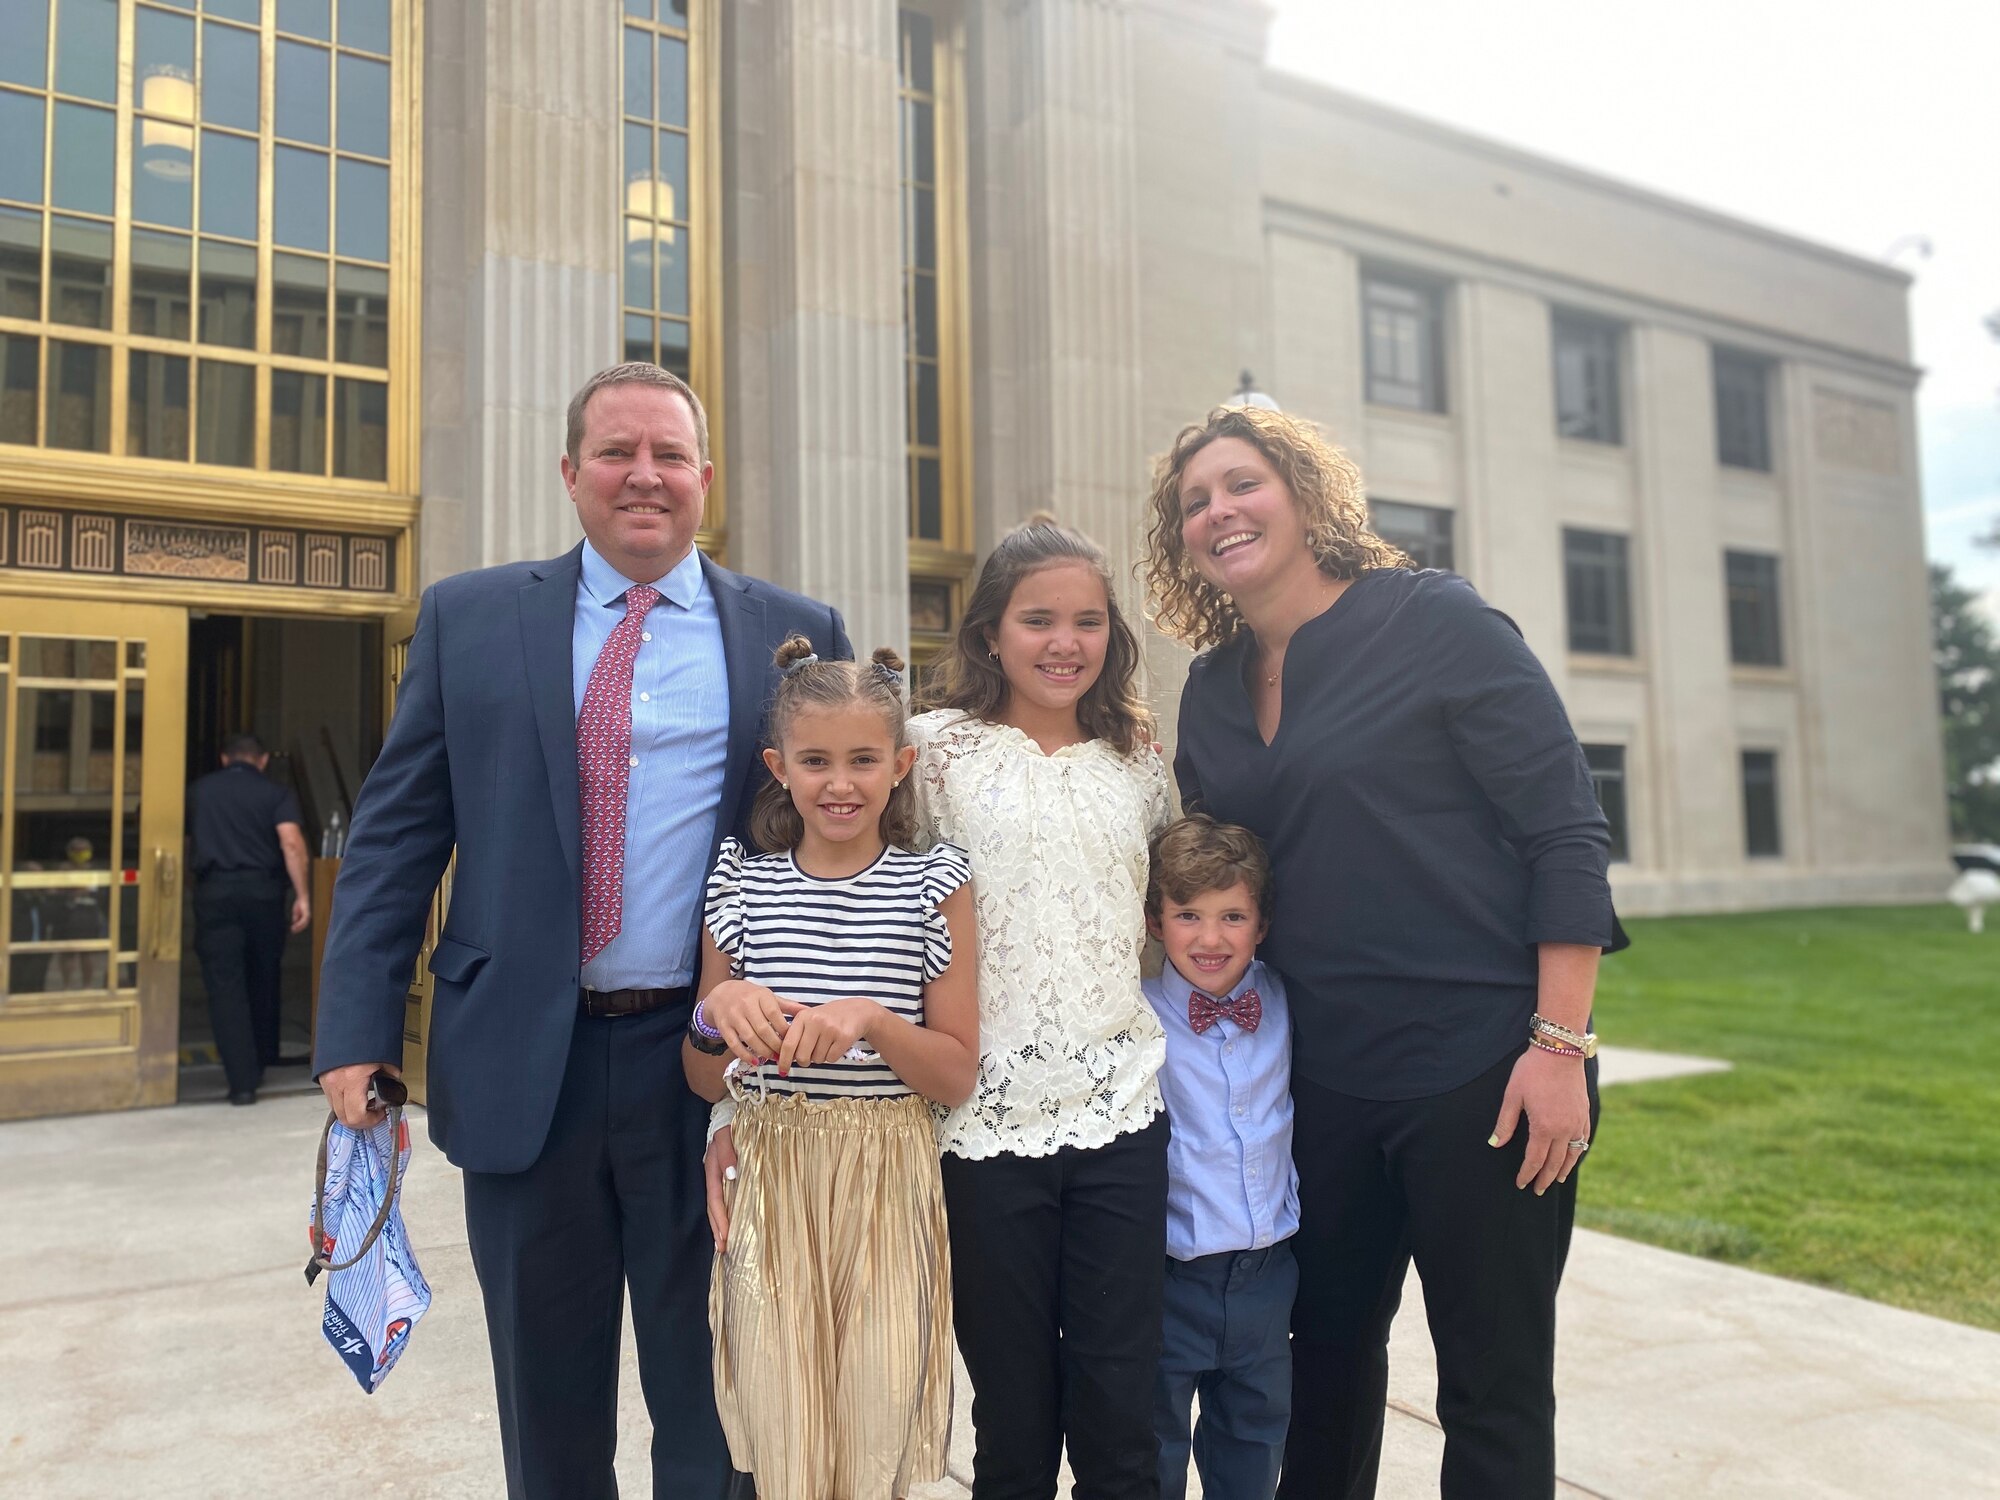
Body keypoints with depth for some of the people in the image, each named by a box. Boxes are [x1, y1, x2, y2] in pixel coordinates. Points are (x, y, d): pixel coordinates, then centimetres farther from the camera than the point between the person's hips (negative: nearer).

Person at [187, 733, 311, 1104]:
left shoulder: (198, 791, 13)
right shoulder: (276, 793, 4)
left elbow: (186, 845, 23)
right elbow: (291, 841, -11)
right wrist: (302, 895, -13)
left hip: (215, 892, 0)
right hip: (264, 891, 0)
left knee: (225, 985, -1)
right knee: (263, 980, 16)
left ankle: (243, 1081, -8)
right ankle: (261, 1063, 31)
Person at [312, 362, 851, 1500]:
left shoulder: (799, 635, 2)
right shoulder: (469, 618, 5)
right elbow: (394, 835, 4)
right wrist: (358, 1032, -3)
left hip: (714, 1066, -1)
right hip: (521, 1064, 1)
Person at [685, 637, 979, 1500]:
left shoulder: (934, 885, -3)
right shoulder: (743, 883, 2)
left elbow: (957, 1077, -3)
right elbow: (704, 1081, 6)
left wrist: (871, 1019, -20)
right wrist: (716, 1015, -15)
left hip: (887, 1181, -1)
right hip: (770, 1180, 1)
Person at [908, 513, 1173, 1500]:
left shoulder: (1138, 759, 10)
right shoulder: (939, 744, 0)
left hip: (1122, 1110, 3)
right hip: (988, 1114, -2)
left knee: (1122, 1415, 7)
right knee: (1015, 1417, 11)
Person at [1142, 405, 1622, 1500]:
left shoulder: (1437, 623, -8)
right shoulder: (1212, 690, 8)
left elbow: (1564, 833, -11)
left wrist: (1560, 1045, -16)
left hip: (1484, 1067, -5)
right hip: (1322, 1076, 5)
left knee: (1494, 1382, 7)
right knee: (1327, 1345, 19)